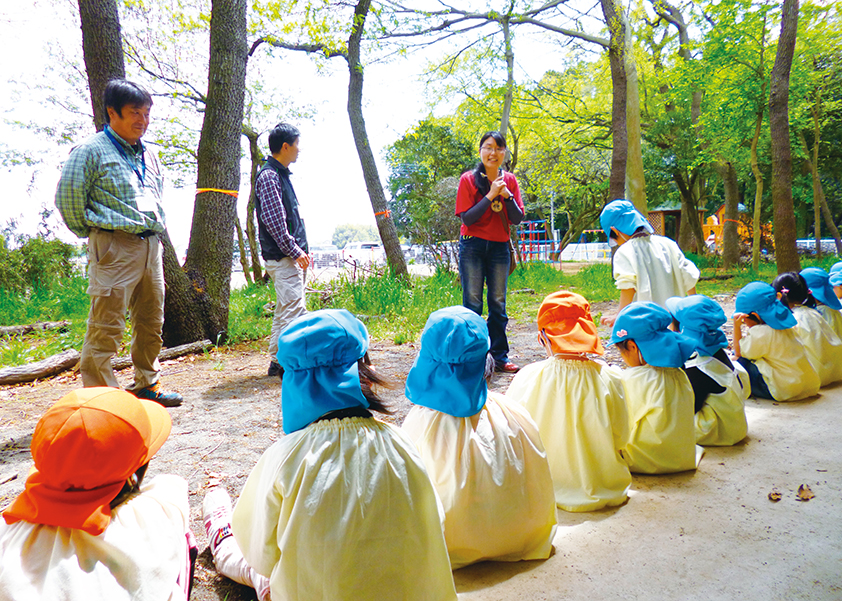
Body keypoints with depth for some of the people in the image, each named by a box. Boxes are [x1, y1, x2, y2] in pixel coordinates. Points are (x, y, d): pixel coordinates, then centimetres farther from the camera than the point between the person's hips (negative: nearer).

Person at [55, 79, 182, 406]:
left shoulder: (148, 156, 18)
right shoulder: (92, 150, -3)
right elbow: (67, 198, -5)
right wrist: (92, 232, 1)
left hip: (150, 246, 7)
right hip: (115, 247, -7)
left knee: (151, 321, 13)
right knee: (106, 326, -7)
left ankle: (147, 386, 26)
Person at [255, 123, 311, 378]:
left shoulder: (281, 174, 20)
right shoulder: (268, 176, -11)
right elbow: (273, 220, -18)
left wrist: (301, 249, 18)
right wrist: (294, 251, -17)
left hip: (293, 256, 10)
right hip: (282, 257, -10)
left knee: (286, 309, 13)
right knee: (293, 309, -13)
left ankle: (277, 361, 21)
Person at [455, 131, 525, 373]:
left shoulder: (509, 180, 7)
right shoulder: (468, 179, -3)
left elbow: (517, 219, 2)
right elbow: (467, 218, -12)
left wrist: (507, 195, -13)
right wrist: (490, 195, -17)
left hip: (499, 247, 3)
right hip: (473, 246, -3)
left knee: (498, 303, 6)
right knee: (473, 302, -4)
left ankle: (500, 356, 13)